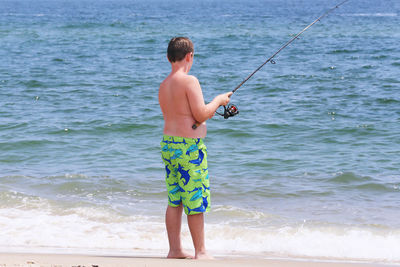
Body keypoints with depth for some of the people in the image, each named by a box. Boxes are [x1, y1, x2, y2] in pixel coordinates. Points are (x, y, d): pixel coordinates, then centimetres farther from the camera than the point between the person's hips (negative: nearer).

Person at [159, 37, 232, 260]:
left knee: (174, 200, 12)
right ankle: (201, 251, 4)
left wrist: (206, 112, 26)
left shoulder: (164, 85, 11)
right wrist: (218, 100, -2)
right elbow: (200, 115, -18)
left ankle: (175, 249, 16)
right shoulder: (189, 81, -14)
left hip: (168, 143, 8)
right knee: (196, 200, -1)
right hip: (189, 147, -8)